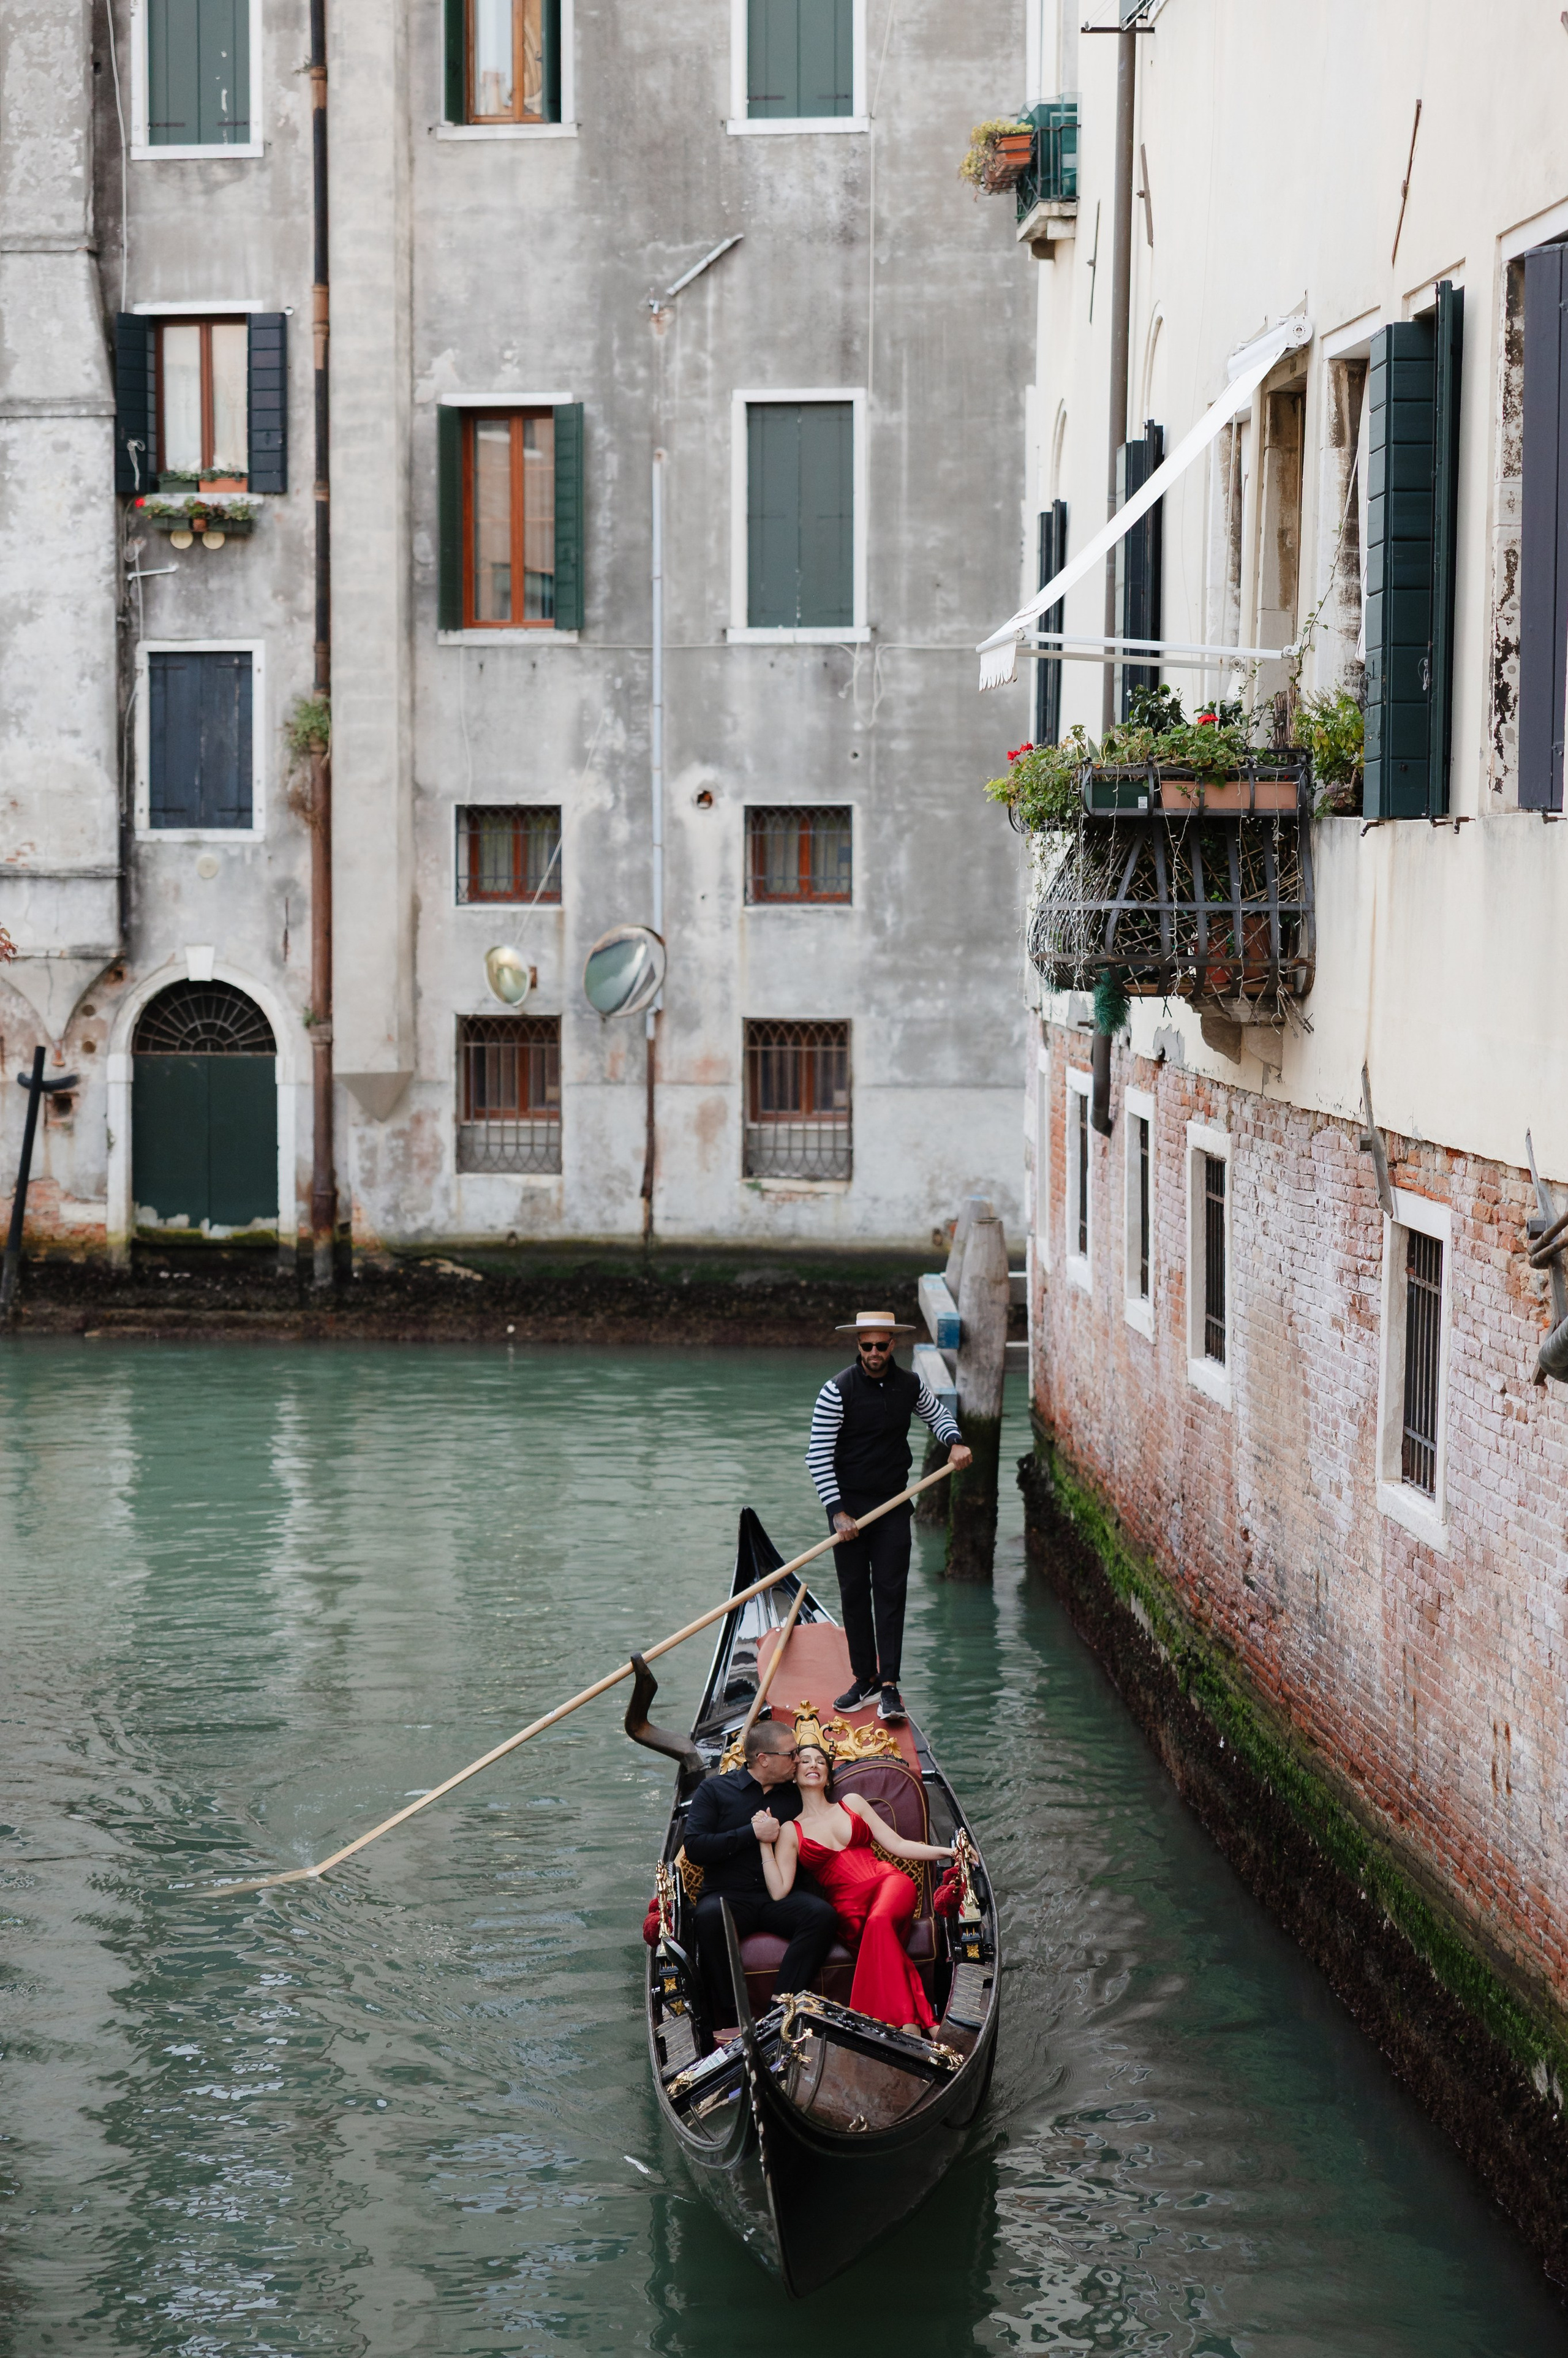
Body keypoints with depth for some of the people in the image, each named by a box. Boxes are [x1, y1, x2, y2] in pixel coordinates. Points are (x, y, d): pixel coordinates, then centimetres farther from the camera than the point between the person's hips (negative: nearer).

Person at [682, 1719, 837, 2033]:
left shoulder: (796, 1795, 19)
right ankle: (728, 2016, -29)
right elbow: (695, 1848, -4)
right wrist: (753, 1834, -9)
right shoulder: (714, 1790, 10)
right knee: (709, 1916, -37)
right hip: (728, 1894, -3)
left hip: (779, 1896, 3)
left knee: (821, 1913, -29)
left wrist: (781, 1836, -1)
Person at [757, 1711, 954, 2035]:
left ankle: (908, 2023, -43)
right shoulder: (791, 1831, 13)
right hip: (848, 1905, 0)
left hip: (887, 1882, 0)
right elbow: (779, 1891, 1)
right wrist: (766, 1844, -7)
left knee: (879, 1921, -36)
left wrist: (949, 1851, 5)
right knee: (878, 1938, -35)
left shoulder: (852, 1803, 20)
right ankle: (915, 2021, -42)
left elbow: (897, 1844, 16)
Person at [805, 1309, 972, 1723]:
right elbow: (818, 1455, -12)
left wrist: (955, 1442, 0)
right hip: (848, 1503, -2)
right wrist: (836, 1511, -17)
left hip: (893, 1503, 2)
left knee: (891, 1591, -4)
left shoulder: (910, 1386, 0)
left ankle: (889, 1686, -5)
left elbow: (937, 1414, 22)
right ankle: (865, 1677, 17)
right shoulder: (838, 1390, -12)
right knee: (854, 1592, 5)